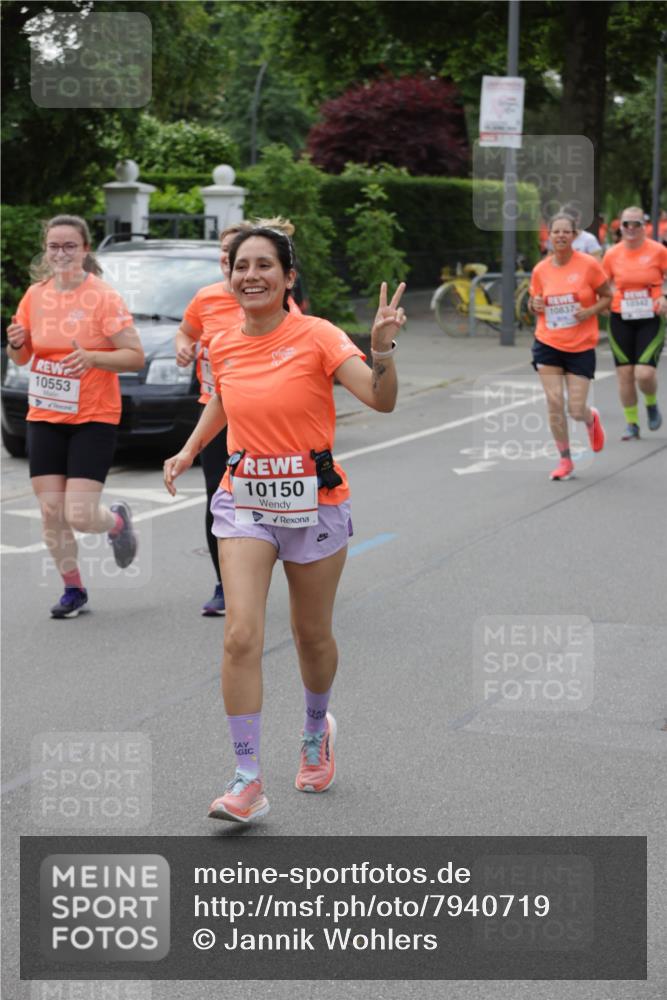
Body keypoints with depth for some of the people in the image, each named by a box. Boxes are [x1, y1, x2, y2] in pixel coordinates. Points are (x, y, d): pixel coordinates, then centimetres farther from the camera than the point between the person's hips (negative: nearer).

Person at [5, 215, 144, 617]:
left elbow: (136, 357, -13)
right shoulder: (35, 296, 5)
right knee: (51, 512, 1)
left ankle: (118, 520, 24)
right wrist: (16, 344, -8)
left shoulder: (103, 297, -10)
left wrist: (92, 357, -28)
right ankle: (73, 589, 20)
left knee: (79, 515, -11)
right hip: (44, 417, 5)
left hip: (94, 418, -4)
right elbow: (22, 358, 15)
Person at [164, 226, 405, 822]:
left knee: (312, 636, 13)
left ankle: (317, 730, 44)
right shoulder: (223, 347, 1)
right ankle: (248, 780, -7)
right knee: (241, 637, -12)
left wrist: (382, 347, -40)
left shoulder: (317, 337, -13)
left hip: (314, 503, -2)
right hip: (245, 502, 2)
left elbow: (381, 400, -24)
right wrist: (189, 451, 11)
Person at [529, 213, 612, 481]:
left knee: (575, 410, -3)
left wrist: (590, 311, -16)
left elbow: (607, 297, 2)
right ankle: (565, 461, 11)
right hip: (548, 345, 2)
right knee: (554, 402, -6)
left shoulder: (589, 265, -8)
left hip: (581, 347, -2)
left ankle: (591, 418, 36)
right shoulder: (540, 270, 0)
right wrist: (535, 305, -9)